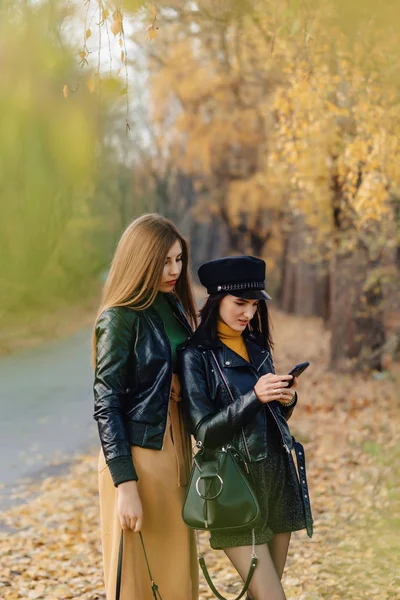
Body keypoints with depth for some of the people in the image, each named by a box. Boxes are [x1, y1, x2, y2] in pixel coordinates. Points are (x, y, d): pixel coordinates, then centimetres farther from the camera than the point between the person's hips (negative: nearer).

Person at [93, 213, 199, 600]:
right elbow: (106, 405, -14)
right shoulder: (120, 318, -11)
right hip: (137, 456, -7)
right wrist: (125, 485, -19)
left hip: (176, 450, 7)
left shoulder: (174, 308, 10)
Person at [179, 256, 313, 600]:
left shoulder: (257, 347, 12)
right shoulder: (196, 355, -8)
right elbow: (204, 431, -12)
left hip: (278, 476, 6)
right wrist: (254, 397, -24)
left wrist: (287, 399, -3)